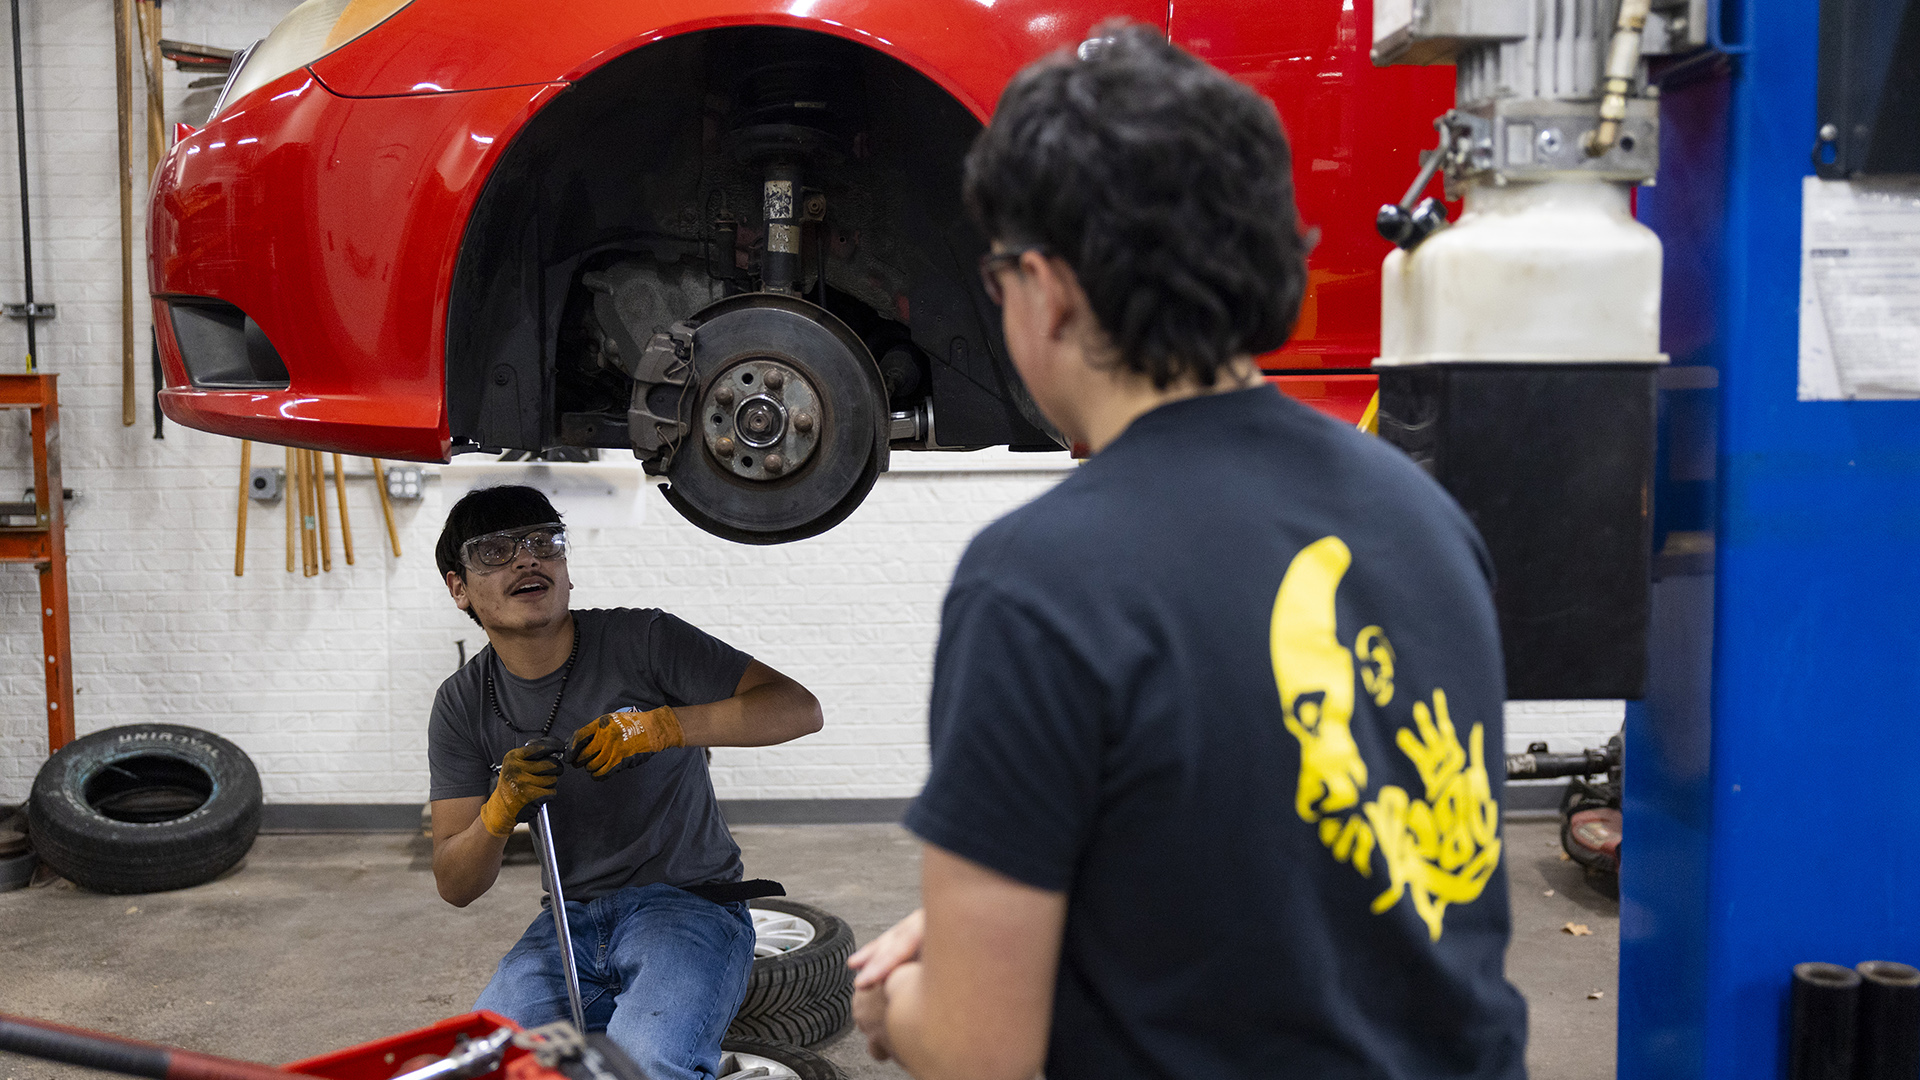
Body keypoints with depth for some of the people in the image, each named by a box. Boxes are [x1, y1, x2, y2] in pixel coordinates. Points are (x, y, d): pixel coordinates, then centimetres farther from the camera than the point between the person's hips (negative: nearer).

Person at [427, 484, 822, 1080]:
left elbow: (799, 708, -13)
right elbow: (456, 887, 3)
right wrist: (500, 811, -19)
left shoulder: (642, 640, -6)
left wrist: (657, 727, -23)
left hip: (689, 903, -4)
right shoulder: (464, 705, 5)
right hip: (570, 921, 5)